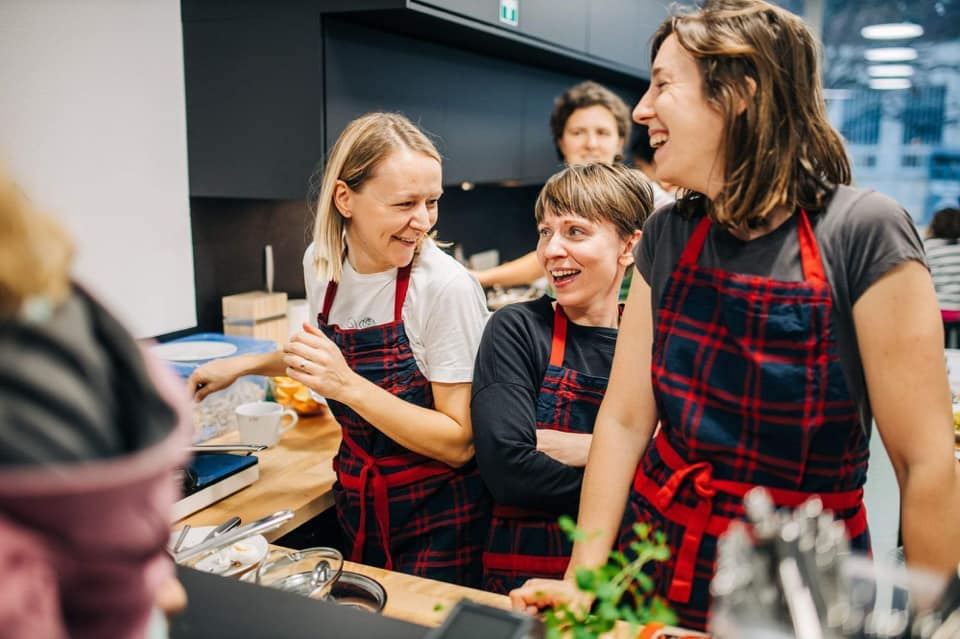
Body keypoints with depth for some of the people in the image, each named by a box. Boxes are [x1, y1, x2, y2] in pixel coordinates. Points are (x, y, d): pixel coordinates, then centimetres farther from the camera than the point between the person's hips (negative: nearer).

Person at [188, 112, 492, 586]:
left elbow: (459, 444, -22)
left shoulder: (446, 287, -24)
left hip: (438, 516, -5)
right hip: (359, 506, 6)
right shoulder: (320, 262, -6)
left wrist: (348, 385, -30)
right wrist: (247, 364, 9)